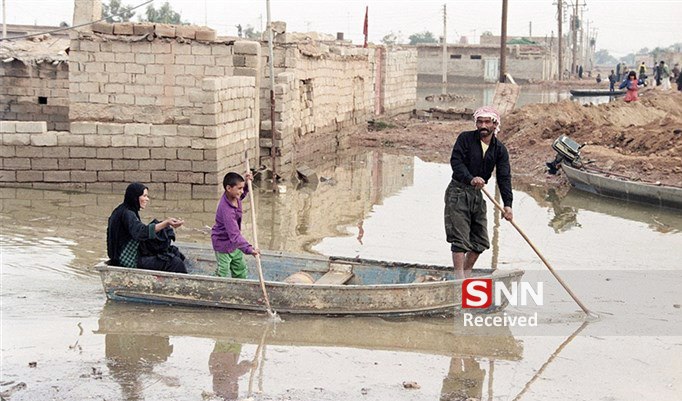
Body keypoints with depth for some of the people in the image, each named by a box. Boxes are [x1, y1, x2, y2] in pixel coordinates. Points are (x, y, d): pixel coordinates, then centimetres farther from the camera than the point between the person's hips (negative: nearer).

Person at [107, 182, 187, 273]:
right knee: (175, 263, -17)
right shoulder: (126, 213, -17)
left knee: (176, 255, 6)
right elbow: (141, 232, -33)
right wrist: (166, 223, -42)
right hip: (130, 261, -10)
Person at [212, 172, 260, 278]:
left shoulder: (234, 197, -11)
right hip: (223, 244, -9)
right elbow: (235, 235, -40)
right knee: (224, 275, -1)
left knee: (241, 272, 18)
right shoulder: (226, 210, -37)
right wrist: (250, 249, -48)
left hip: (234, 243, 9)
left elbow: (241, 195, 19)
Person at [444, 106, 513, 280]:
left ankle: (466, 274, 22)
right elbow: (456, 162, -17)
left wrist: (507, 204, -18)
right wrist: (470, 179, -34)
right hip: (458, 192, -5)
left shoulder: (500, 149, 2)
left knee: (480, 242, 7)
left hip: (477, 194, 5)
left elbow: (504, 177, -6)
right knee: (460, 238, -11)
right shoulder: (465, 138, -7)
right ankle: (459, 279, -13)